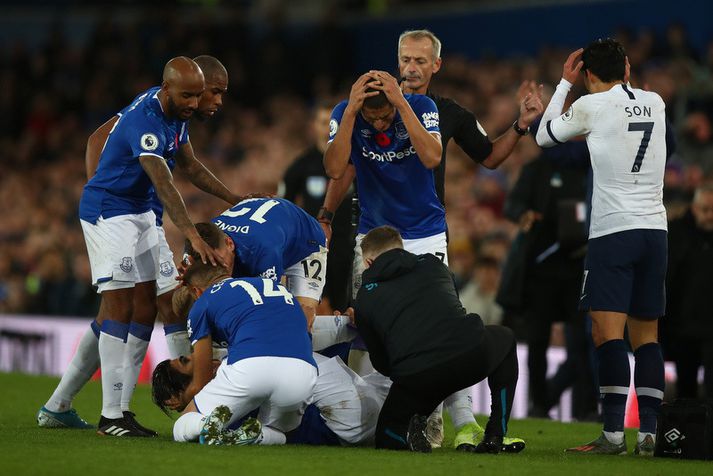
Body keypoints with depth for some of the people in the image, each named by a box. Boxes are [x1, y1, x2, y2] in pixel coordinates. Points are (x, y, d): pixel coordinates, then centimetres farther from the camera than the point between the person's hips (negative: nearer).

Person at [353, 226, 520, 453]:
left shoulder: (365, 297, 18)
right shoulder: (432, 263, 24)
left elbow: (382, 364, 22)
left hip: (415, 375, 0)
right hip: (473, 353, 1)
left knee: (387, 437, 28)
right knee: (505, 338, 37)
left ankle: (411, 432, -9)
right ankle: (495, 435, 22)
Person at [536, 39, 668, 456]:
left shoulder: (591, 106, -5)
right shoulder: (655, 103, 10)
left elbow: (545, 136, 13)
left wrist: (565, 82, 18)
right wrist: (626, 80, 34)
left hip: (612, 231, -5)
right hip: (655, 229, 5)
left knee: (608, 331, -10)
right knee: (647, 335, 8)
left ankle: (613, 433, -19)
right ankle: (648, 433, 2)